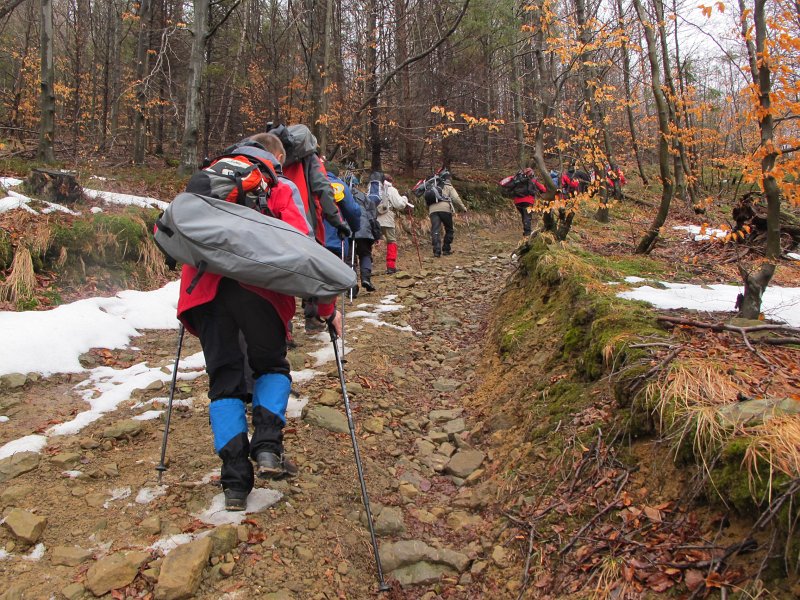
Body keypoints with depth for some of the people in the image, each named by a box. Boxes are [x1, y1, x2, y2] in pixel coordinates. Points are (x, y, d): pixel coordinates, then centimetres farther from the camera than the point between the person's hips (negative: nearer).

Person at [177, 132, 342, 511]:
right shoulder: (279, 186, 17)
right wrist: (327, 307, 4)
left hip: (203, 285, 3)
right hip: (255, 284, -3)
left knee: (224, 380, 10)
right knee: (271, 366, 19)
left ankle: (235, 480, 5)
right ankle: (267, 446, -1)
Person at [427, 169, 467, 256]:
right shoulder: (448, 187, 15)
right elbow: (455, 199, 1)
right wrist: (463, 208, 11)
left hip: (432, 209, 3)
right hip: (444, 208, -3)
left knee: (435, 230, -5)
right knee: (449, 230, 14)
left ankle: (437, 250, -18)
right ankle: (446, 249, 14)